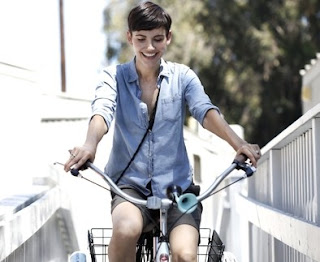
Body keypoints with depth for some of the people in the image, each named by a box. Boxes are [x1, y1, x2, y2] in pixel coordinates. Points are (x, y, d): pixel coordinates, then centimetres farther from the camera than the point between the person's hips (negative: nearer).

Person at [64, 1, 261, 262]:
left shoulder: (182, 76, 5)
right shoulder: (115, 76, 4)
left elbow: (206, 111, -11)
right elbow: (102, 110, -16)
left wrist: (239, 144, -32)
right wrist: (90, 145, -39)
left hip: (177, 185, 1)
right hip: (130, 184, -1)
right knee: (126, 230, -34)